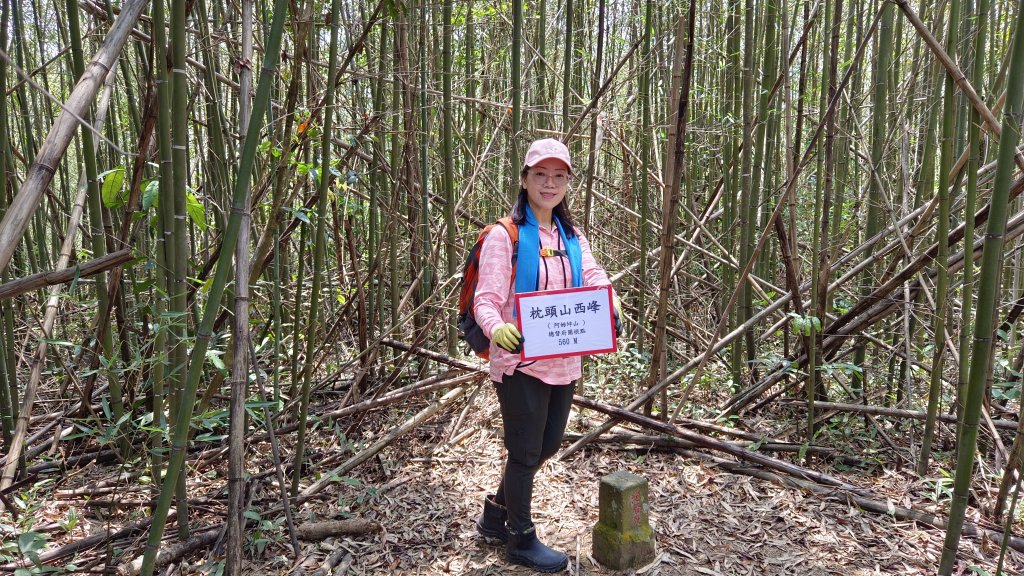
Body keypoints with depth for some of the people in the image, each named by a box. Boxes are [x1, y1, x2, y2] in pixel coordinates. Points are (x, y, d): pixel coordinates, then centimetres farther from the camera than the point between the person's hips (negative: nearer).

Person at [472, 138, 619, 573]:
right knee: (526, 452, 7)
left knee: (547, 446, 20)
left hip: (564, 363, 7)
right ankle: (520, 539, 30)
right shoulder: (505, 235, -10)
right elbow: (486, 298, -16)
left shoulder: (572, 237, 11)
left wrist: (610, 309, -25)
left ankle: (496, 513, 42)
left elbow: (594, 279, -3)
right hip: (521, 362, -7)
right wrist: (497, 327, -38)